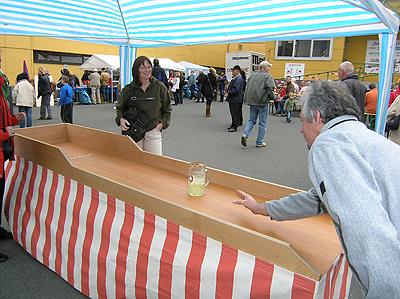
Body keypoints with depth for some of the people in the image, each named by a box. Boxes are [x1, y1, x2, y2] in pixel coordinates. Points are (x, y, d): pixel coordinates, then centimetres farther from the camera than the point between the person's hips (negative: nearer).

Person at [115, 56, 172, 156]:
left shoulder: (160, 87, 1)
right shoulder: (128, 89, 2)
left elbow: (167, 109, 10)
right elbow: (120, 108, 14)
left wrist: (162, 124, -3)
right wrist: (121, 119, -5)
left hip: (153, 132, 0)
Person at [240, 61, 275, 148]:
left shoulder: (252, 76, 11)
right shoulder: (268, 77, -7)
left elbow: (247, 88, 11)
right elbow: (270, 88, -18)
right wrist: (272, 97, -3)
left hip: (252, 101, 5)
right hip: (262, 102, -5)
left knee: (252, 120, 17)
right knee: (262, 123, 6)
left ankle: (245, 134, -6)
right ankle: (260, 142, 12)